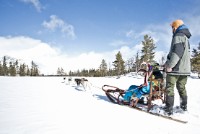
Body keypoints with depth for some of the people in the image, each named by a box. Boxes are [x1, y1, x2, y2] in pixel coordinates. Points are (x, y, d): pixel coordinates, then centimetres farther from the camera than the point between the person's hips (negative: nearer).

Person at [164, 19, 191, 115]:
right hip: (185, 68, 9)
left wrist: (170, 65, -20)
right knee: (181, 87, 19)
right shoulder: (186, 37, 22)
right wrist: (168, 62, 17)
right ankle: (184, 106, 29)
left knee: (169, 88, -5)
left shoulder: (178, 36, -9)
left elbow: (177, 52, -22)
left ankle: (169, 109, -4)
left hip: (175, 68, -9)